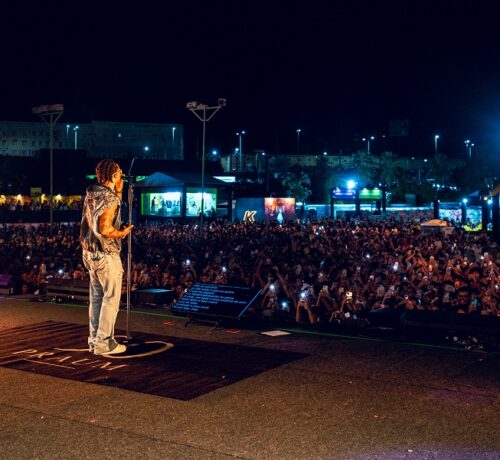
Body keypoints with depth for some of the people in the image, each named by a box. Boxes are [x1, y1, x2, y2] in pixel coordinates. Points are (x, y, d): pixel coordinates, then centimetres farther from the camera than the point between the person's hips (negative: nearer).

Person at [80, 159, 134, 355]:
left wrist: (118, 192, 16)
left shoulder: (91, 193, 8)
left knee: (96, 297, 15)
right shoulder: (109, 198, -18)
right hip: (106, 255, -9)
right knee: (111, 298, -1)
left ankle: (94, 340, 22)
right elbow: (105, 229, -26)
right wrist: (123, 233, -9)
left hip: (91, 253, 9)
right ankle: (104, 343, 1)